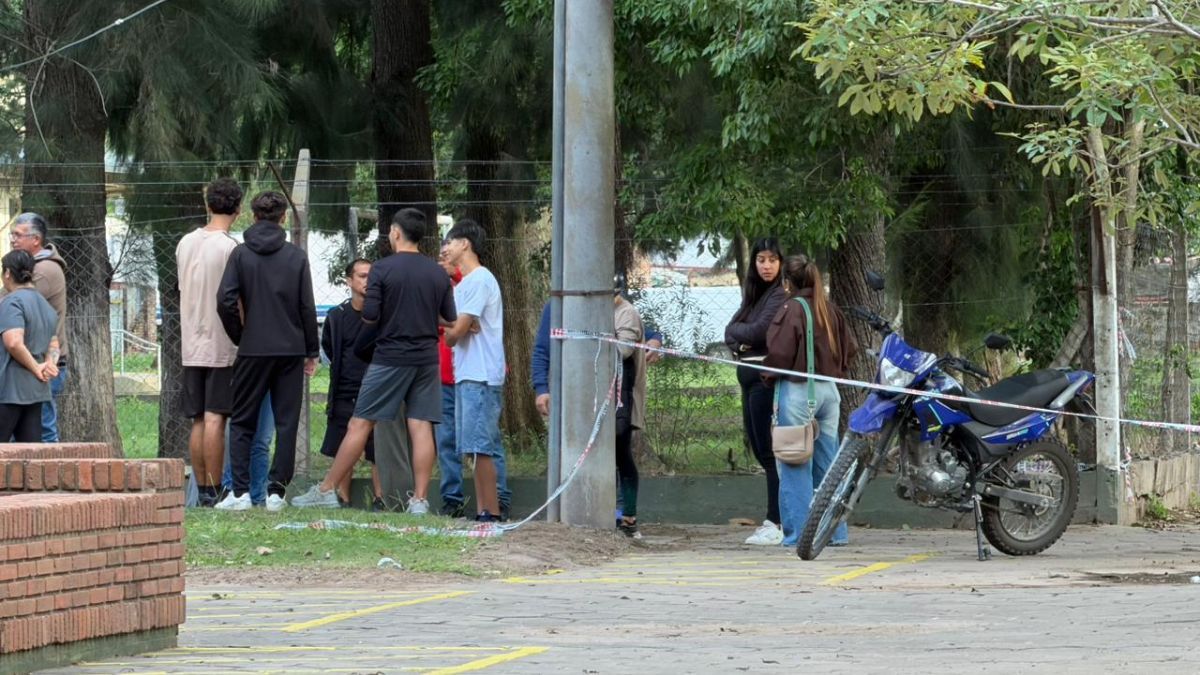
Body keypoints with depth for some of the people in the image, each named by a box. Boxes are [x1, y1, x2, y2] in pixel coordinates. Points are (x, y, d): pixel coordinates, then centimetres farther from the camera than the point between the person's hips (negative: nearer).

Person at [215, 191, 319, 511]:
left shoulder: (241, 254, -1)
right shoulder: (296, 256, 1)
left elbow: (226, 301, -9)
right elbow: (307, 307, 0)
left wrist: (239, 337, 6)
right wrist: (312, 351, 8)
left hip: (253, 350, -1)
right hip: (291, 350, 1)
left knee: (242, 422, 7)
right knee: (286, 422, 6)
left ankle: (240, 491, -2)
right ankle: (277, 490, 1)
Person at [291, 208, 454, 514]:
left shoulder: (383, 269, -8)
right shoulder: (438, 274, 5)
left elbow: (370, 315, -12)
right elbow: (451, 317, 9)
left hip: (390, 358, -4)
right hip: (427, 358, 4)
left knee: (359, 425, 1)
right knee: (421, 427, 1)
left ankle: (327, 490, 5)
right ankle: (420, 499, -4)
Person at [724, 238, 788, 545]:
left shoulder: (781, 295, -9)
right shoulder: (754, 295, 18)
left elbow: (760, 331, -18)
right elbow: (730, 331, 14)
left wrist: (738, 331, 1)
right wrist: (741, 340, -7)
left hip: (767, 378, -9)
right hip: (748, 376, 9)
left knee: (770, 452, -11)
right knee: (758, 449, 10)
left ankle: (776, 524, -12)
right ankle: (779, 519, 14)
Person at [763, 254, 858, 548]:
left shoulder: (792, 309, -13)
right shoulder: (830, 309, 9)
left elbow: (780, 353, -15)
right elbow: (850, 347, 15)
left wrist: (767, 373, 2)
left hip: (797, 390, -7)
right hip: (829, 391, 7)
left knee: (796, 466, -3)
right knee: (828, 462, 12)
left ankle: (799, 532, -5)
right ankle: (835, 532, 14)